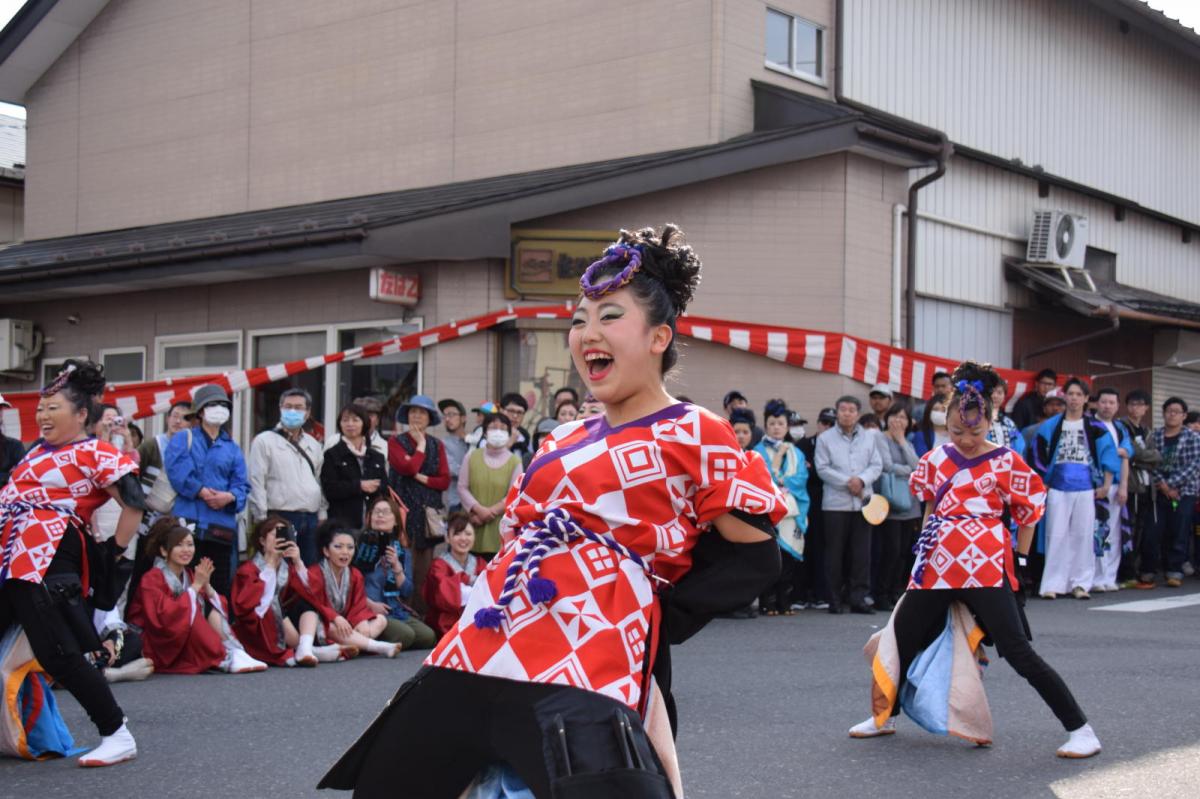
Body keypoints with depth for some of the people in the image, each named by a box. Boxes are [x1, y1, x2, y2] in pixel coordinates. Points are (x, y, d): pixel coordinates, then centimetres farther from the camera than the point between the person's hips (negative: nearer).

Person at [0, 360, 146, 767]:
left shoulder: (94, 453, -5)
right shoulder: (40, 450, 20)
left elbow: (134, 502, -13)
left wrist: (113, 552, -9)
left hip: (45, 563, -9)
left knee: (58, 655, -9)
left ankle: (118, 736, 1)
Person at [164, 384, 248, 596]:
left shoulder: (232, 448, 20)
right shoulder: (183, 438, 10)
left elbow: (242, 484, 10)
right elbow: (176, 471, -6)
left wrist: (230, 496, -12)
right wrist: (201, 492, -15)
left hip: (222, 525, 3)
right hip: (188, 520, -3)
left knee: (221, 586, 1)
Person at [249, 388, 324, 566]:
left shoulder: (313, 445, 18)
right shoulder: (264, 441, 0)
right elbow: (257, 483, -6)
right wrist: (262, 521, -11)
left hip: (310, 519, 6)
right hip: (280, 518, -5)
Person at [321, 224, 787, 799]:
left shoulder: (694, 435, 1)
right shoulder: (562, 443, 22)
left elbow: (753, 558, -2)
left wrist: (658, 620, -2)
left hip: (582, 670, -7)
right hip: (483, 647, 8)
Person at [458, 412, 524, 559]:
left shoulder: (514, 461, 1)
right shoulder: (472, 457, 7)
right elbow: (462, 487, 3)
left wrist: (490, 512, -11)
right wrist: (479, 510, -11)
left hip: (500, 530, -2)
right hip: (473, 528, 2)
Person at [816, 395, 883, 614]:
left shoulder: (868, 439, 12)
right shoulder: (825, 438, 2)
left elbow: (877, 466, 7)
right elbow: (823, 468, -5)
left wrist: (861, 480, -12)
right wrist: (847, 482, -13)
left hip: (863, 502, 3)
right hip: (836, 503, -2)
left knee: (862, 552, 0)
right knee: (835, 553, 2)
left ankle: (858, 598, 5)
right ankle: (834, 599, 8)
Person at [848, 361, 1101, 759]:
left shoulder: (1006, 462, -6)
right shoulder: (936, 459, 7)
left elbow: (1028, 513, 1)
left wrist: (1018, 560, 1)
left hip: (985, 569, -5)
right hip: (938, 566, 6)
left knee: (1017, 651, -11)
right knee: (902, 638, 13)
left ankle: (1081, 730, -4)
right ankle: (886, 716, 35)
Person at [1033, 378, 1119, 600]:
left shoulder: (1095, 428, 3)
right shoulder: (1050, 426, 3)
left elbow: (1109, 455, 3)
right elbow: (1040, 455, 7)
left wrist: (1106, 485, -2)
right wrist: (1042, 482, 4)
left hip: (1086, 489, 0)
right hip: (1057, 489, 0)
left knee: (1083, 535, 3)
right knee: (1057, 535, 0)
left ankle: (1080, 583, 10)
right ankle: (1052, 584, 3)